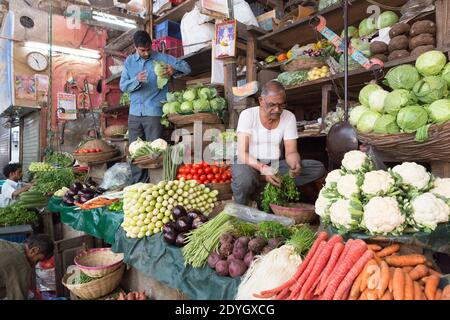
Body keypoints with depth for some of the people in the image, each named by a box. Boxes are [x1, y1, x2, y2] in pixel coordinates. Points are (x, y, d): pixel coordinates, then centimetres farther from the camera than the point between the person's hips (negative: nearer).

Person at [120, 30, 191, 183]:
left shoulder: (162, 58, 2)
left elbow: (186, 67, 1)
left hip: (154, 113, -4)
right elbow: (123, 86, 4)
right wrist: (137, 80, -17)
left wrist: (174, 69, -21)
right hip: (135, 113, 4)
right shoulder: (129, 61, 11)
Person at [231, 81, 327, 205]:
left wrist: (295, 165, -29)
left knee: (318, 168, -16)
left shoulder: (289, 117, -1)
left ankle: (258, 192, -21)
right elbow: (242, 152, -19)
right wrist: (262, 168, -37)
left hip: (275, 164, 5)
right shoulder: (248, 115, -11)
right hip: (249, 163, -5)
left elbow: (291, 151, -3)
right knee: (245, 180, -42)